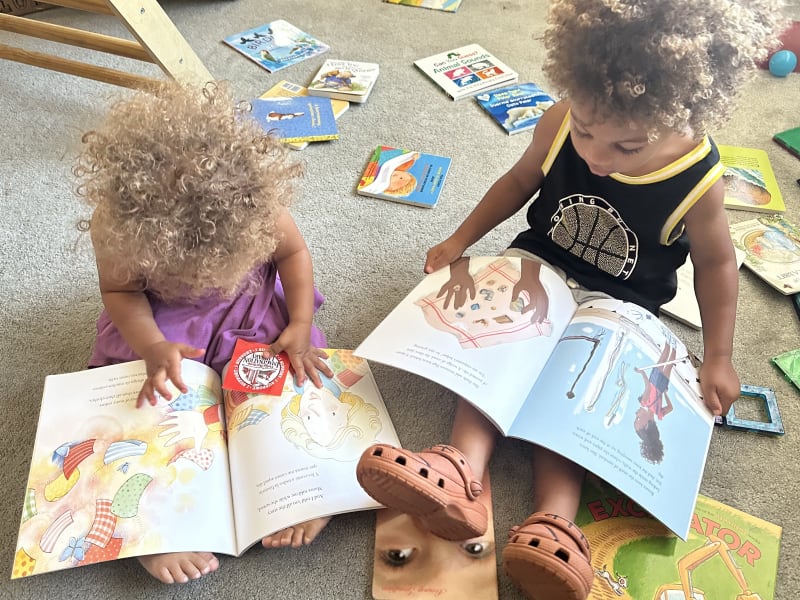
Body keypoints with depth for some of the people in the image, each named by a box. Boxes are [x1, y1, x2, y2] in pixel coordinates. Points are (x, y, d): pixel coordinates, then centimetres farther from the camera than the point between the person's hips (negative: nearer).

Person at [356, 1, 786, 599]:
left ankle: (554, 518, -31)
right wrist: (461, 240, 3)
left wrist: (718, 358, -3)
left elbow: (715, 262, -5)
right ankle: (463, 465, -35)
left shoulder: (698, 182, -22)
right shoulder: (559, 126, -16)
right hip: (540, 264, 2)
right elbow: (521, 180, 5)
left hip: (617, 302, -2)